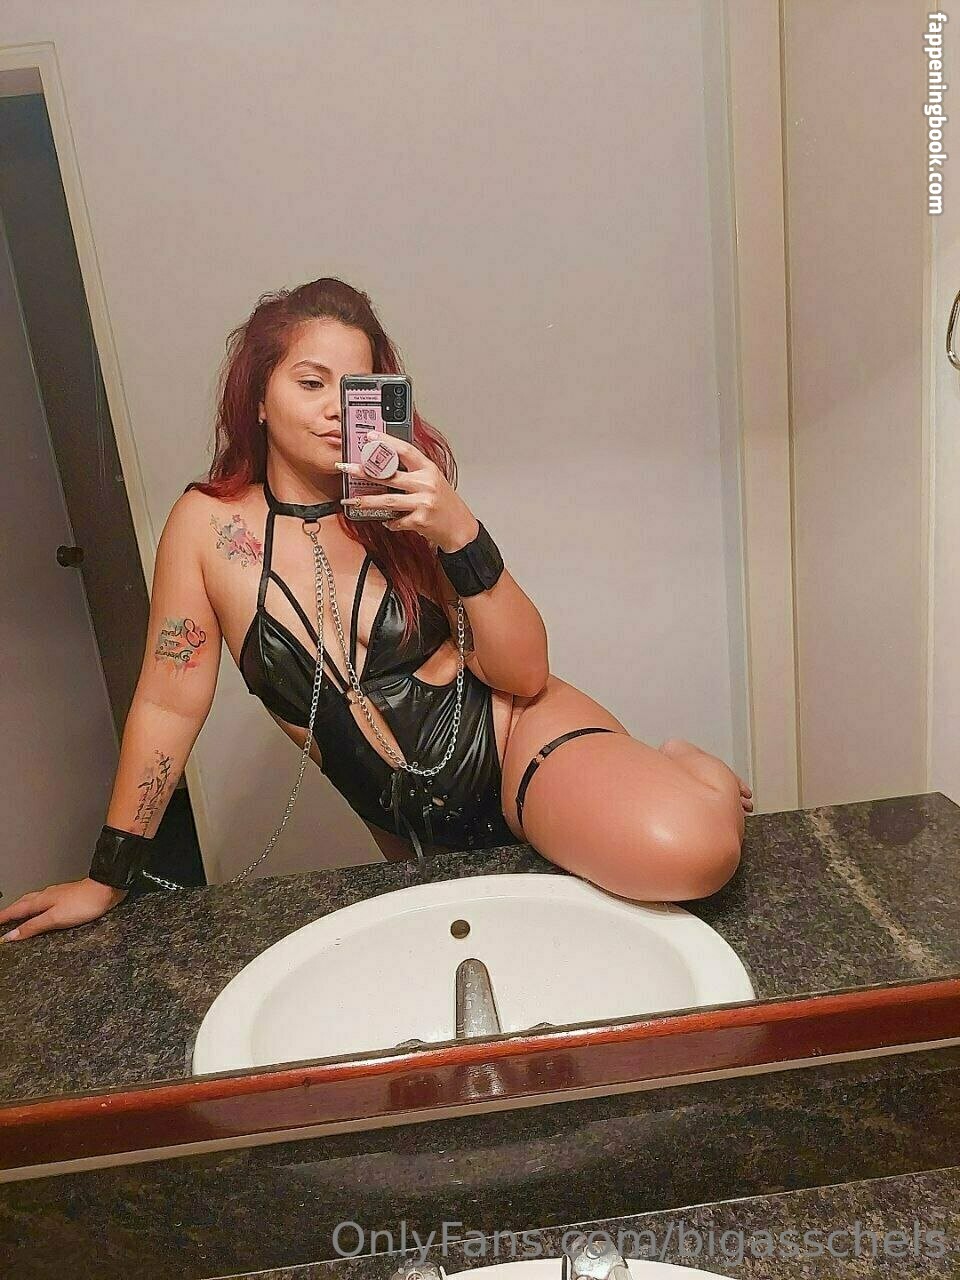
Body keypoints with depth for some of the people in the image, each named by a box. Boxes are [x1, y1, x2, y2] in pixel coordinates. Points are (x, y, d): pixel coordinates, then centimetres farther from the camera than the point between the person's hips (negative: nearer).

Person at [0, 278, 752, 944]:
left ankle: (678, 770, 8)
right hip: (421, 836, 3)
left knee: (688, 851, -28)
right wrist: (109, 879, 5)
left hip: (516, 737, -2)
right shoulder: (210, 523, -5)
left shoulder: (402, 506, -6)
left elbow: (523, 677, -10)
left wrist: (460, 535, -25)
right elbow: (168, 704, 1)